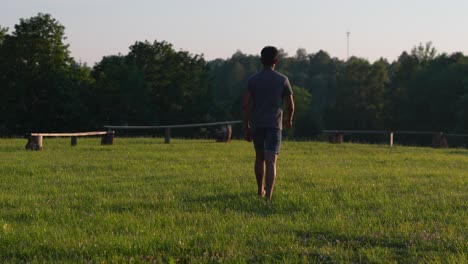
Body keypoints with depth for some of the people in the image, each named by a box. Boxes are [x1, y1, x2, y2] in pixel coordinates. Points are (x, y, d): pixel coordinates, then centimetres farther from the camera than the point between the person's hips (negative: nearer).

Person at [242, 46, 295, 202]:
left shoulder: (253, 80, 2)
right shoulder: (282, 80, -1)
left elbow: (245, 105, -3)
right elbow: (290, 105, 2)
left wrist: (246, 128, 3)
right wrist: (289, 119, 23)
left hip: (256, 125, 3)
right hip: (274, 125, -2)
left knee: (260, 157, 20)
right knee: (271, 161, -8)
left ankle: (261, 191, 34)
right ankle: (268, 198, -20)